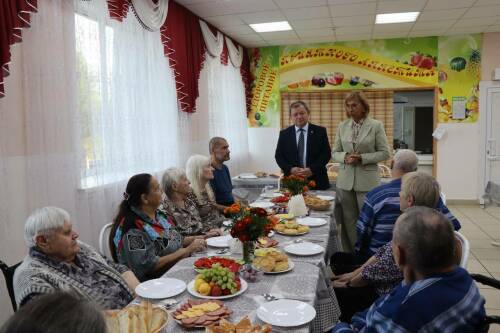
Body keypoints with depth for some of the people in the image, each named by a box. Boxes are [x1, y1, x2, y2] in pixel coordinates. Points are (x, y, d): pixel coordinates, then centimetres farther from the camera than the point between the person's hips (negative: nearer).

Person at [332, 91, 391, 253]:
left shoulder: (376, 125, -1)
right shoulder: (342, 126, 8)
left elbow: (385, 153, -1)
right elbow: (335, 153, 10)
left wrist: (362, 158, -13)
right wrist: (345, 157, -12)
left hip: (367, 180, -3)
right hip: (345, 180, 3)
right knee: (348, 221, 8)